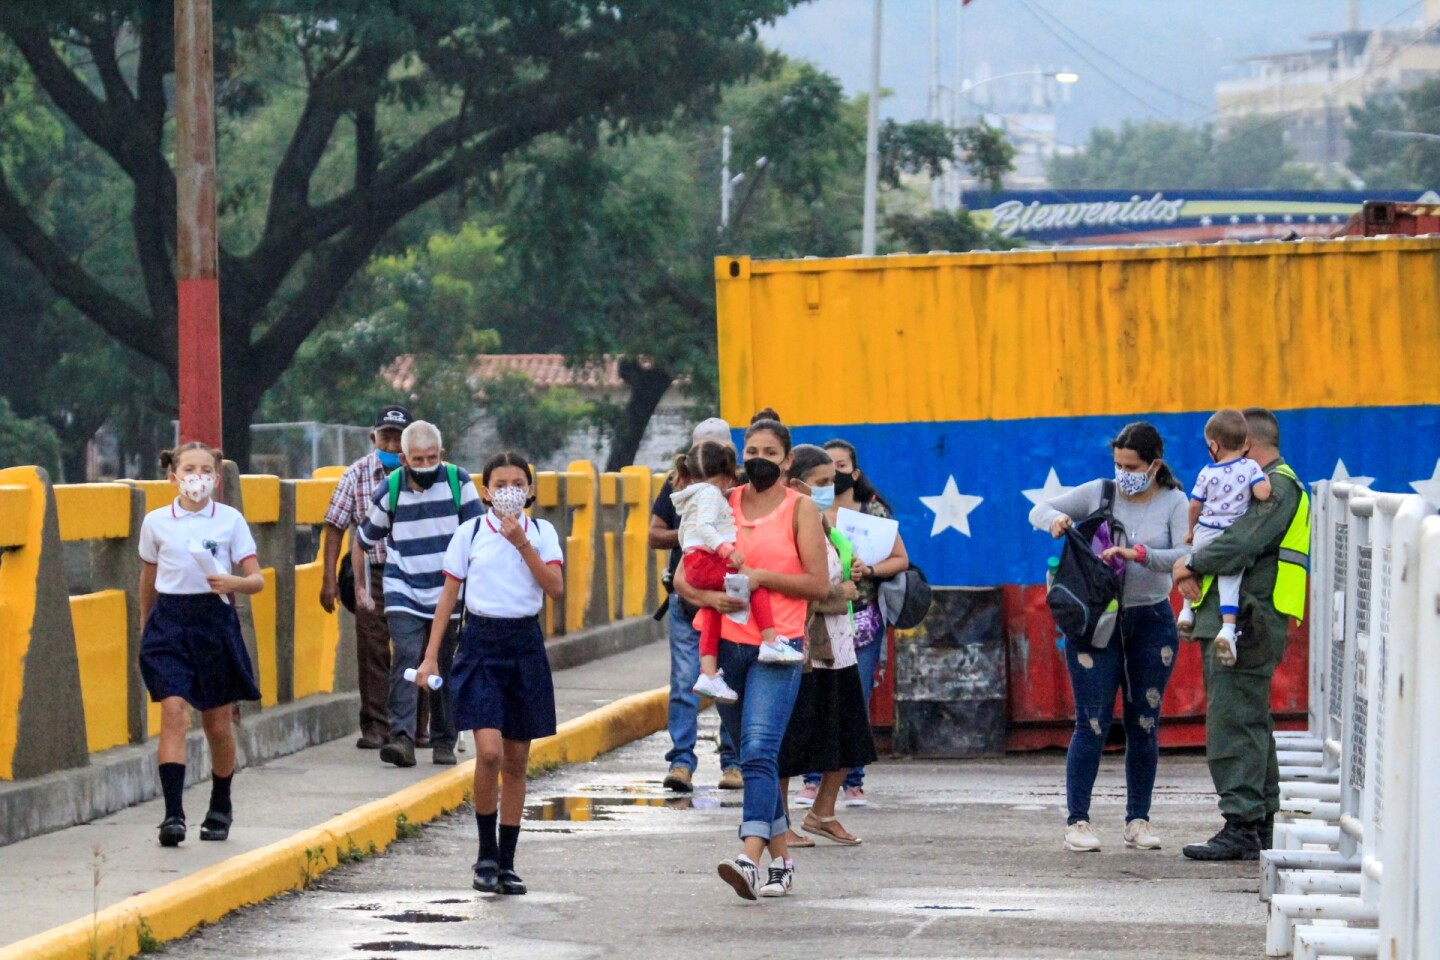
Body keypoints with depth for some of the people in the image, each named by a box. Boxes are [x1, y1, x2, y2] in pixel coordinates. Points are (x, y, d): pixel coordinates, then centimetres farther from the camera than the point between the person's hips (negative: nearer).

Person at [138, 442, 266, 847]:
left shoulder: (230, 520, 0)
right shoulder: (156, 522, 3)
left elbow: (257, 580, -1)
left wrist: (233, 582, -22)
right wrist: (145, 628, 22)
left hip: (215, 621, 0)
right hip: (170, 621, 0)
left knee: (218, 724, 8)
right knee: (173, 712, -16)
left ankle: (220, 807, 30)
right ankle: (173, 814, -19)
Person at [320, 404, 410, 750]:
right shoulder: (357, 474, 2)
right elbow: (335, 527, 3)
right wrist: (329, 578, -3)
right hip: (371, 572, 0)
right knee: (372, 651, -2)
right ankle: (375, 727, 3)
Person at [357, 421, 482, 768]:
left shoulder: (458, 482, -4)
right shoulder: (390, 490, -3)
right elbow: (366, 539, 10)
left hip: (448, 593, 1)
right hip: (403, 592, -1)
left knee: (445, 667, 7)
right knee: (406, 657, -17)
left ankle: (444, 742, 17)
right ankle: (402, 737, -27)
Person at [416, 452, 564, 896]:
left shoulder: (541, 533, 6)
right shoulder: (470, 533, 1)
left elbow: (556, 589, -6)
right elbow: (448, 596, 4)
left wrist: (522, 543, -13)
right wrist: (431, 656, 0)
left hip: (525, 646, 2)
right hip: (481, 644, -2)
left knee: (516, 760, 6)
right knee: (489, 751, -16)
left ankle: (506, 862, 14)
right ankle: (486, 854, -1)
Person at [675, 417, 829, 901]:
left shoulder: (800, 508, 1)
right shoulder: (722, 505, 10)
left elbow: (819, 584, -4)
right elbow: (683, 575, 7)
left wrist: (761, 576, -14)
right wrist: (709, 597, -14)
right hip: (728, 643, 5)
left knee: (759, 751, -19)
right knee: (752, 755, 11)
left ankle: (750, 859, -30)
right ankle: (781, 860, 21)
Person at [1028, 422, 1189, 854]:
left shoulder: (1173, 503, -2)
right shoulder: (1098, 493, 0)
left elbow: (1187, 556, -16)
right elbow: (1039, 511, 7)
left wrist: (1140, 554, -31)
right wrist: (1055, 519, -17)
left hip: (1152, 621, 1)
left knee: (1144, 724, 6)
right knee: (1092, 723, -6)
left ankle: (1138, 819, 16)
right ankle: (1077, 821, -1)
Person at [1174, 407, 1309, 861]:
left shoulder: (1277, 487, -10)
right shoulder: (1261, 484, 24)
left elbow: (1241, 544, -23)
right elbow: (1225, 535, 22)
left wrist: (1192, 565, -9)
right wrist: (1191, 571, 2)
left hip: (1248, 623, -11)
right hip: (1232, 621, 11)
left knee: (1233, 722, -13)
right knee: (1251, 724, 15)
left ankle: (1241, 827, -15)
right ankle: (1261, 823, 22)